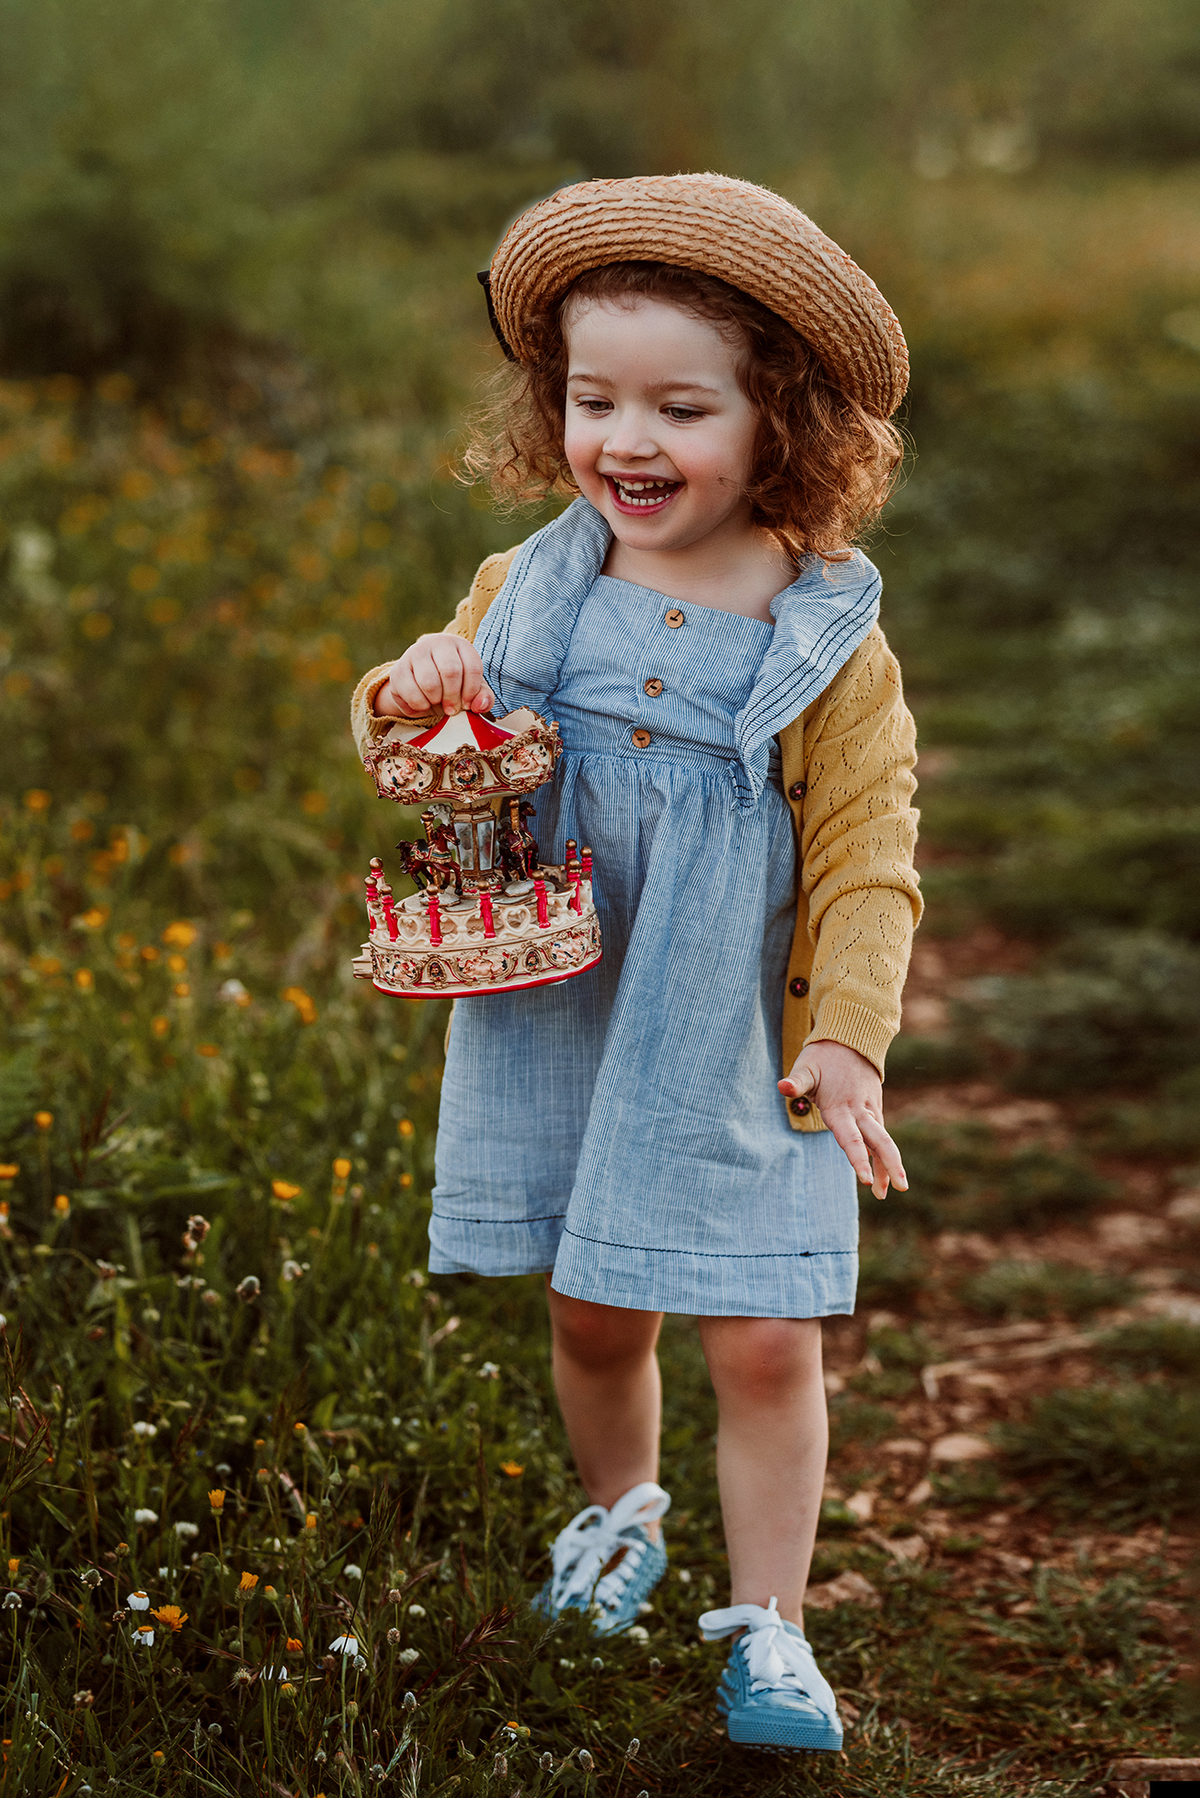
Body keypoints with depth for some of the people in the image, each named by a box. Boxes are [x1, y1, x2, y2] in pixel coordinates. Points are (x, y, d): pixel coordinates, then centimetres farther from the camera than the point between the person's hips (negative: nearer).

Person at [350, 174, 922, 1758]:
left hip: (744, 1053, -2)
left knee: (766, 1341, -1)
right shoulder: (523, 594, -1)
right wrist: (411, 701, -13)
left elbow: (866, 861, -8)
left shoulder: (828, 643, -9)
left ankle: (767, 1625, 16)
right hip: (560, 1032, 3)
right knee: (594, 1314, 15)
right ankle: (619, 1512, 44)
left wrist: (845, 1040, -19)